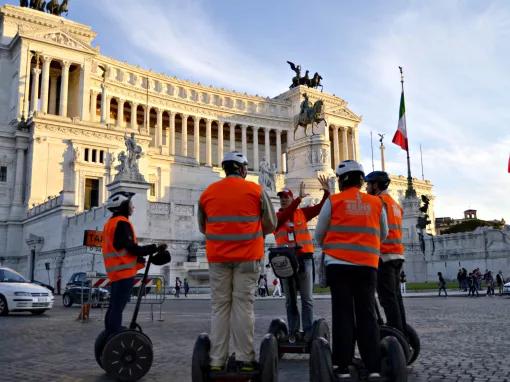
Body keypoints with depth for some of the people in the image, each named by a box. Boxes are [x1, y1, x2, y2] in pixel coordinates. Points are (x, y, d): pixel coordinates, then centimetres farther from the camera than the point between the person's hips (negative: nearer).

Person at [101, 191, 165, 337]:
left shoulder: (110, 222, 20)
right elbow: (131, 248, -18)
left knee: (114, 307, 14)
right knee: (118, 308, -11)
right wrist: (155, 248, -15)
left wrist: (137, 257, 13)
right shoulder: (122, 223, -12)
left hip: (115, 271, 10)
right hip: (124, 271, -10)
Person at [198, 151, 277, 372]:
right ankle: (245, 359, 4)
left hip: (217, 256, 2)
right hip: (247, 256, -2)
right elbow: (271, 224, 5)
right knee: (243, 305, 2)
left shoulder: (208, 193, 7)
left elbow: (203, 227, 15)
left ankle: (216, 360, 8)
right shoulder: (256, 190, 0)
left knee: (219, 306, 7)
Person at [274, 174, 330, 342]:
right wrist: (299, 199, -24)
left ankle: (308, 331, 6)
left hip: (304, 258, 0)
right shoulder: (277, 216, 4)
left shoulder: (302, 212, 8)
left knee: (307, 299, 2)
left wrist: (326, 192, -14)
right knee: (290, 300, 8)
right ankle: (293, 331, 14)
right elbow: (284, 217, -17)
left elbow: (320, 208, 1)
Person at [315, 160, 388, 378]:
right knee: (367, 314, 7)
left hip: (339, 264, -2)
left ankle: (343, 366, 3)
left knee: (343, 313, 2)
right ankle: (373, 366, 6)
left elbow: (319, 233, 8)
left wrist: (328, 249, 28)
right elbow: (383, 234, 19)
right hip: (368, 265, 2)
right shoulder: (376, 203, 9)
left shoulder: (333, 201, 1)